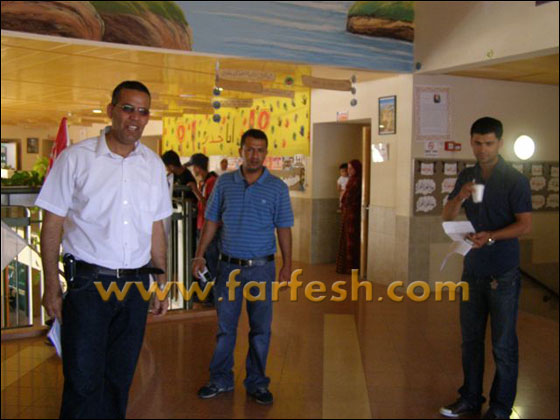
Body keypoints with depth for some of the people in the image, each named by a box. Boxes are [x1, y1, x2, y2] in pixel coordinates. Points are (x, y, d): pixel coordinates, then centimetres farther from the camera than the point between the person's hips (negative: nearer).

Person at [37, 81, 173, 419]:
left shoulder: (154, 165, 8)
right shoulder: (76, 158, -4)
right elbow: (52, 225, -3)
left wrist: (162, 283, 11)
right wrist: (52, 286, -7)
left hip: (135, 285, 4)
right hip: (88, 282, -3)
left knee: (120, 380, 13)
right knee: (83, 381, -1)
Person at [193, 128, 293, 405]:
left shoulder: (277, 187, -1)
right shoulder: (224, 183, 3)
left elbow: (284, 228, -1)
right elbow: (211, 221, 8)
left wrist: (287, 264, -5)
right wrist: (200, 255, 4)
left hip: (262, 268, -1)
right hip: (229, 266, 1)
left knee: (260, 329, 7)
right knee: (225, 327, 9)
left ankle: (256, 384, 22)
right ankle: (221, 380, 24)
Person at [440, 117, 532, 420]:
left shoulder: (515, 181, -7)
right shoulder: (466, 177, 9)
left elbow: (525, 225, -11)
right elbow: (447, 217, 7)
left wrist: (490, 237, -26)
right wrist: (460, 197, -13)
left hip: (503, 273, -5)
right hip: (473, 270, 5)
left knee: (503, 345, 2)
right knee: (471, 339, 12)